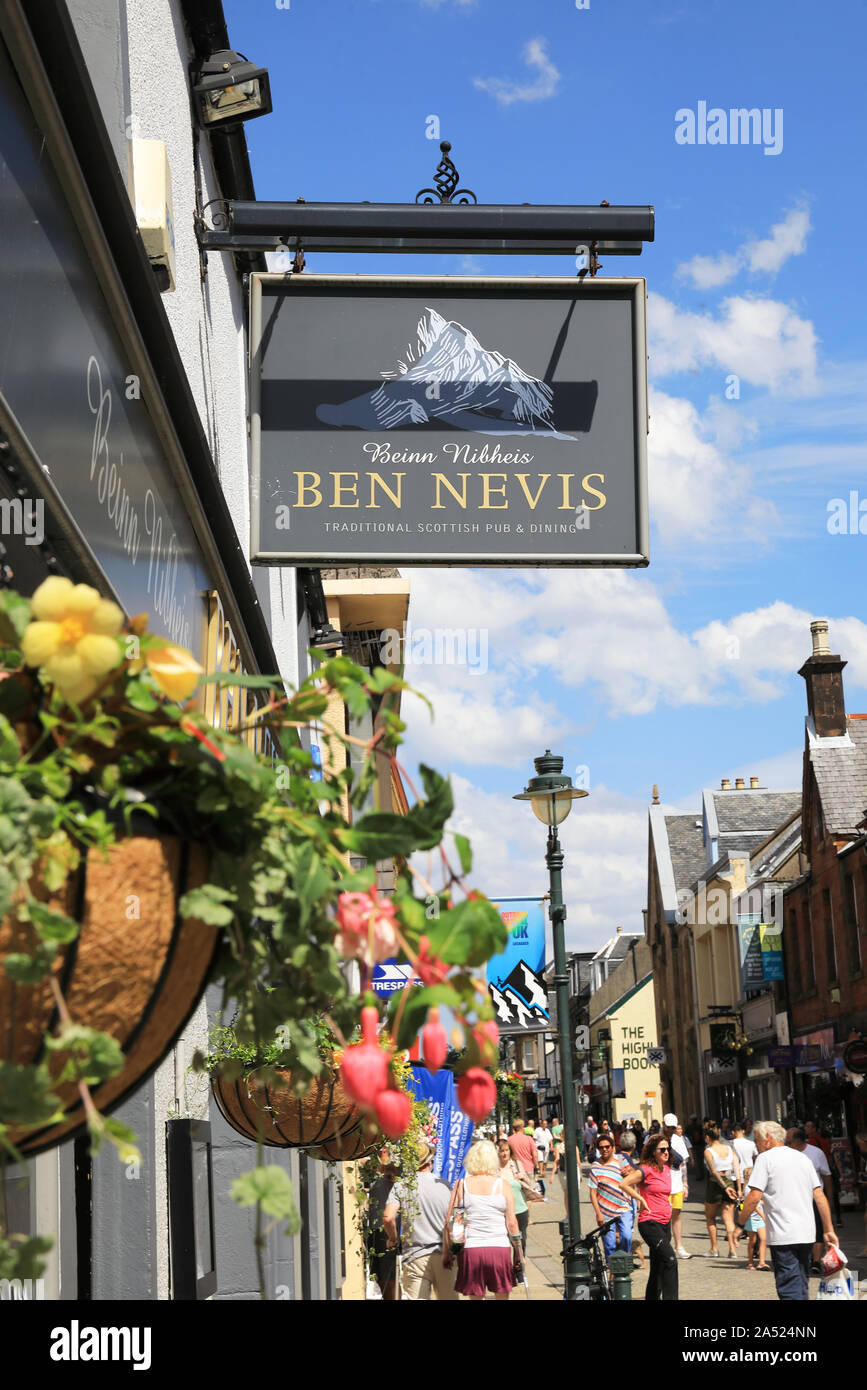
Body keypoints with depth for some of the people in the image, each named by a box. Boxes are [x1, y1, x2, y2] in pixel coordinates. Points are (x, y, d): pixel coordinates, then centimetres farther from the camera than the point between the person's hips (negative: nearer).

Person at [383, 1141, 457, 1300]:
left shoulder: (401, 1186, -1)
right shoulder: (444, 1185, 4)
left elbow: (388, 1218, -13)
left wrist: (393, 1239, 5)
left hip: (416, 1257, -2)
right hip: (444, 1255, 2)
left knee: (417, 1298, -3)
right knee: (448, 1297, 12)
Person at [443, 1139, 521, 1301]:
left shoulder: (461, 1185, 2)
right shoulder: (503, 1184, 1)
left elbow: (449, 1223, 2)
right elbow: (511, 1223, 1)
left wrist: (446, 1252, 11)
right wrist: (518, 1251, 11)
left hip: (470, 1250, 0)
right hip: (500, 1248, 0)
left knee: (475, 1297, 9)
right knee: (502, 1297, 10)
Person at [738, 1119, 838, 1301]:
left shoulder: (765, 1158, -4)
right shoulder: (802, 1158, 15)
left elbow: (755, 1196, -12)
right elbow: (820, 1196, 13)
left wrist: (742, 1218, 1)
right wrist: (829, 1230, 15)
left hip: (782, 1236, -6)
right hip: (806, 1233, 6)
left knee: (789, 1289, -7)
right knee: (802, 1286, 17)